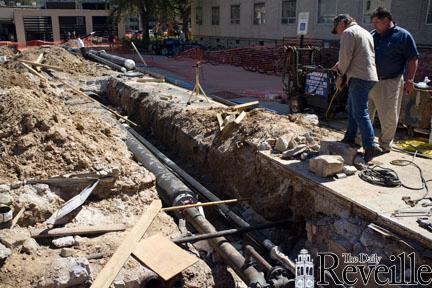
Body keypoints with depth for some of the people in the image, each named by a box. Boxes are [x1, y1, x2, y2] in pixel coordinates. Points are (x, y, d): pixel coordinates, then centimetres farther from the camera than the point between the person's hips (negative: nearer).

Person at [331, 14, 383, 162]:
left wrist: (340, 75, -4)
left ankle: (370, 147, -12)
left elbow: (346, 55, -14)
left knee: (360, 113, -10)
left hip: (359, 77, -10)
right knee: (352, 110, 17)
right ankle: (349, 139, 24)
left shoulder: (348, 32, -5)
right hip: (370, 76, 10)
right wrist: (341, 64, 16)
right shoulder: (365, 32, 23)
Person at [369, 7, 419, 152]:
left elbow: (413, 59, -5)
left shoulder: (403, 36, -5)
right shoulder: (373, 35, 10)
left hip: (390, 83, -5)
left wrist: (409, 79, -12)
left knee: (389, 117, 2)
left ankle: (385, 144, 17)